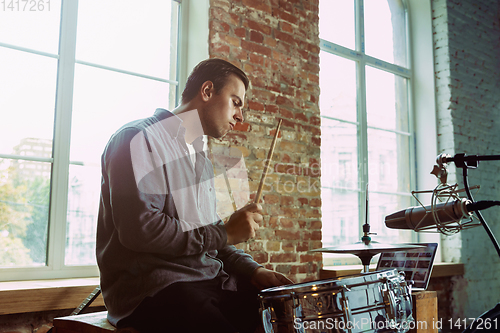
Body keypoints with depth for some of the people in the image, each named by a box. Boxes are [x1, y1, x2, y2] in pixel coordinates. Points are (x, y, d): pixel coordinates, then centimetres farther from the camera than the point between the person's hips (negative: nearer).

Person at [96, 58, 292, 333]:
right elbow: (139, 229, -20)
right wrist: (225, 233, -13)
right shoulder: (139, 139, -7)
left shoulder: (202, 160, 22)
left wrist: (251, 270, 4)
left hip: (209, 282, 8)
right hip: (150, 288, -7)